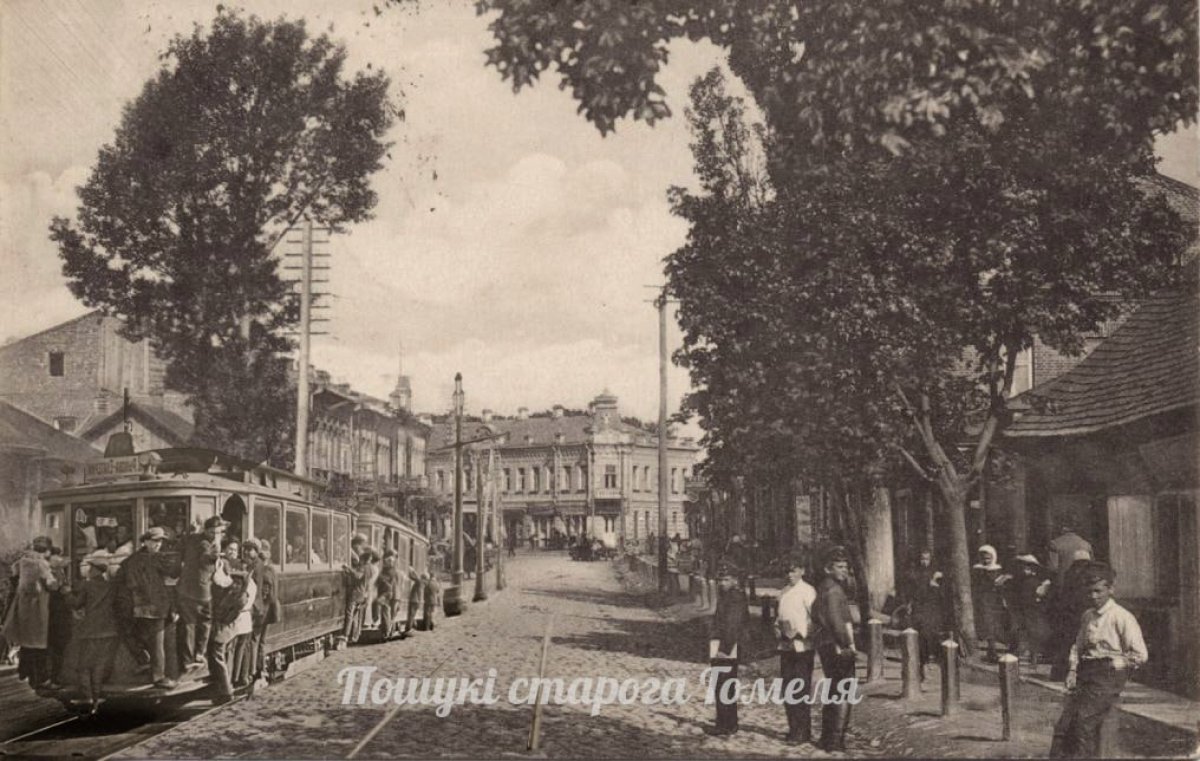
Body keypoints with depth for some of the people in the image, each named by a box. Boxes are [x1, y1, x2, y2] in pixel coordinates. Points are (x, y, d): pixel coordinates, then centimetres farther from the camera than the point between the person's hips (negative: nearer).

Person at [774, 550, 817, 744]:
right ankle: (793, 729, 21)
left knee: (801, 691, -4)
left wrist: (800, 633, -19)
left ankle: (803, 732, 3)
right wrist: (778, 628, 2)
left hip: (803, 646, -7)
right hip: (786, 646, 7)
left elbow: (815, 619, -13)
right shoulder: (784, 592, 13)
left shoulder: (808, 591, -7)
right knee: (787, 690, 10)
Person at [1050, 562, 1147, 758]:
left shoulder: (1122, 617, -6)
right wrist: (1073, 670, 10)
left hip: (1107, 676, -6)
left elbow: (1140, 655, -6)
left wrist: (1114, 663, -4)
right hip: (1084, 674, 6)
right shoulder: (1087, 616, 14)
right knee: (1064, 726, -5)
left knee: (1084, 721, -17)